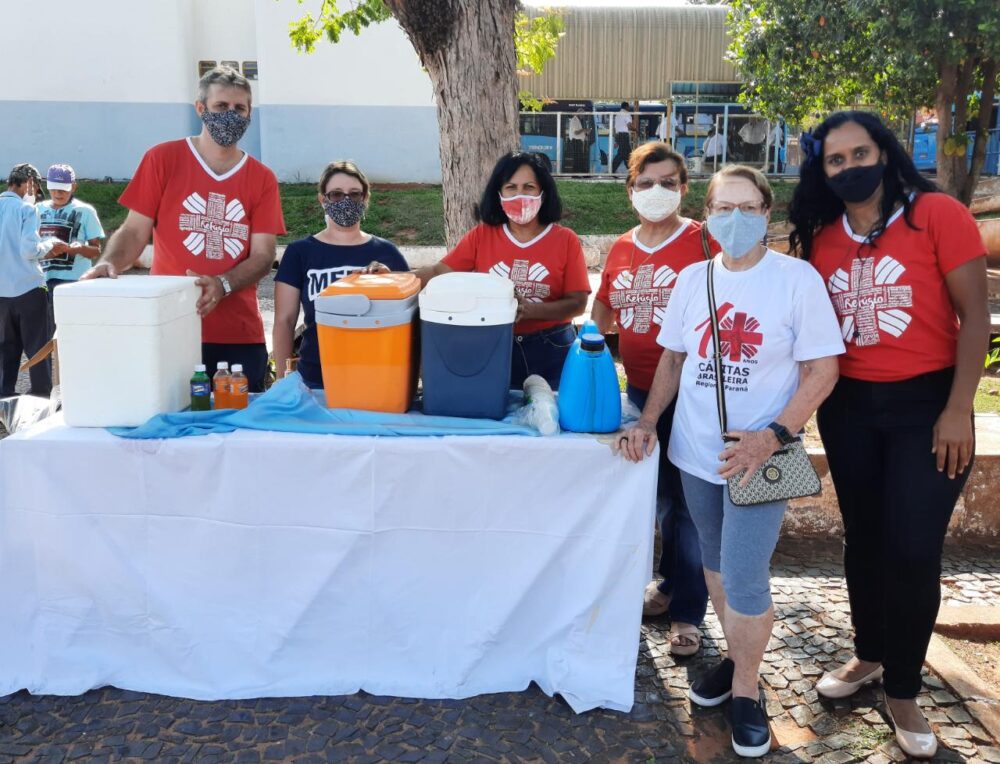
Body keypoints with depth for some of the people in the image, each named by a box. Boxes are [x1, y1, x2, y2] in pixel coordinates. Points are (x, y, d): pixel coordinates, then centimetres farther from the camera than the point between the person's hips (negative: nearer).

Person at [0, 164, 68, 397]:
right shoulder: (26, 208, -9)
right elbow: (29, 250, -17)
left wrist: (43, 252, 17)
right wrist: (50, 244, 2)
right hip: (27, 288, -6)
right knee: (38, 348, 3)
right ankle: (42, 397, 7)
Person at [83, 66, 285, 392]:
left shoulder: (262, 179, 7)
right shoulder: (162, 159, 4)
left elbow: (263, 255, 0)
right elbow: (134, 232, 2)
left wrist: (222, 286, -18)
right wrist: (109, 263, -18)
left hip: (241, 337, 2)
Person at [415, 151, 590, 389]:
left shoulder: (565, 240, -4)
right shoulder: (481, 236, 2)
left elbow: (577, 303, -8)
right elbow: (439, 272, -2)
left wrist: (528, 309, -22)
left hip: (550, 352, -1)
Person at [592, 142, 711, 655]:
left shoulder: (703, 242, -8)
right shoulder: (621, 250, 9)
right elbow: (602, 314, 20)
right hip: (639, 390, 6)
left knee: (685, 501, 3)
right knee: (656, 493, 17)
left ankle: (687, 611, 18)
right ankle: (669, 585, 37)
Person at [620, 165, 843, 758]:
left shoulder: (797, 278, -8)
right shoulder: (692, 279, 6)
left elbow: (823, 369, -9)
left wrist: (774, 436, -20)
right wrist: (648, 422, 1)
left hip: (758, 456, -4)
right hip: (697, 452, 5)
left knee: (744, 577, -6)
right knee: (716, 564, 16)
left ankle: (747, 691, 15)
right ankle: (738, 659, 36)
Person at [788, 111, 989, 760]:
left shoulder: (938, 214, -8)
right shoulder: (820, 238, 4)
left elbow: (974, 315, -10)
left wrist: (958, 411, -14)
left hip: (926, 402, -4)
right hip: (848, 406, 4)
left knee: (914, 549, -3)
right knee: (864, 539, 15)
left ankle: (904, 690, 17)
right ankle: (868, 654, 36)